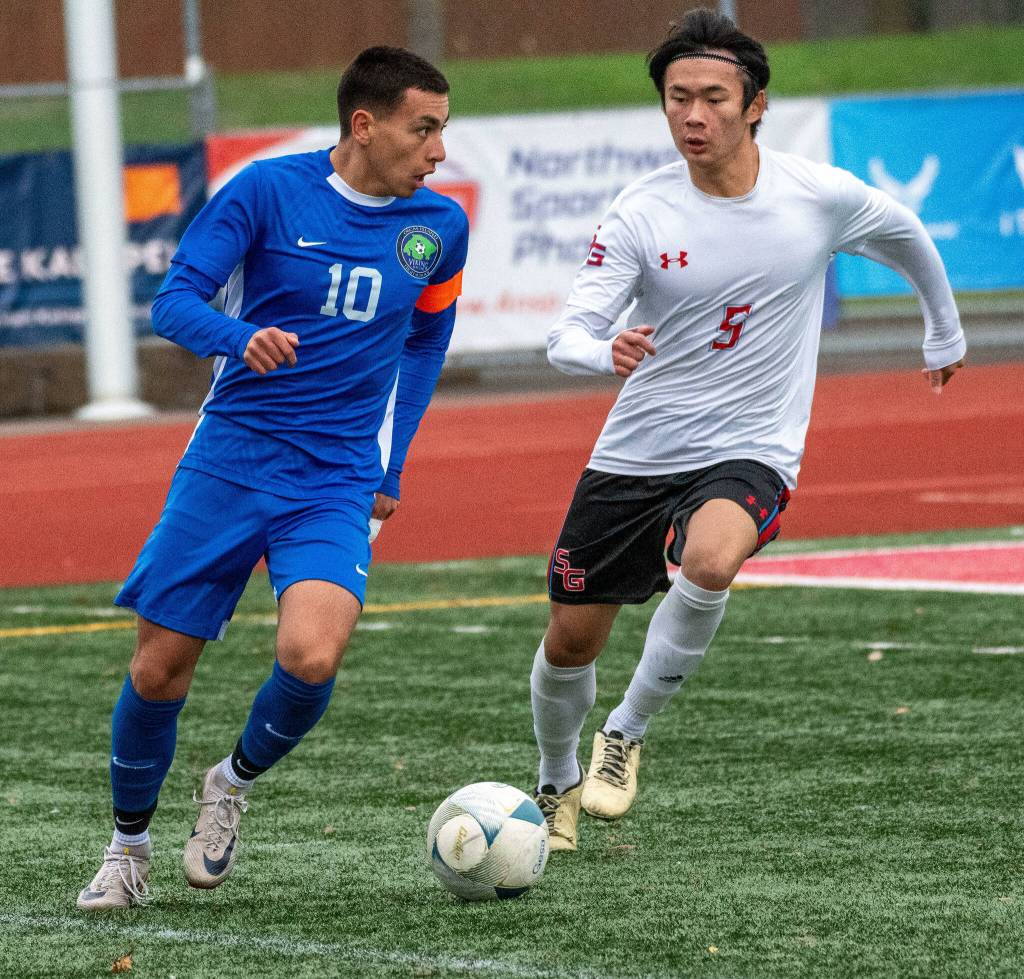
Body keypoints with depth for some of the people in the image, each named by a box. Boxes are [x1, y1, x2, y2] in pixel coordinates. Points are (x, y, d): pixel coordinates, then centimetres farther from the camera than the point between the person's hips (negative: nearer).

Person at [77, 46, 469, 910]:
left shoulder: (440, 227, 4)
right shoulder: (269, 190, -7)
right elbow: (175, 302, -9)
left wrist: (391, 464, 17)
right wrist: (243, 338, -30)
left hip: (336, 483, 1)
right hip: (228, 463, -1)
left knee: (311, 657, -23)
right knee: (158, 669, 1)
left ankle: (235, 782, 8)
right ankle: (129, 846, 27)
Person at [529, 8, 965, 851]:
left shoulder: (823, 198, -8)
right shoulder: (641, 215, -10)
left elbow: (908, 241, 14)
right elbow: (568, 336, -16)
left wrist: (946, 334, 28)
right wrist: (607, 352, -40)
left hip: (748, 453, -2)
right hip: (634, 454, 2)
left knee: (709, 560, -35)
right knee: (571, 640, 8)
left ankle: (627, 734, -13)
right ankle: (558, 787, 40)